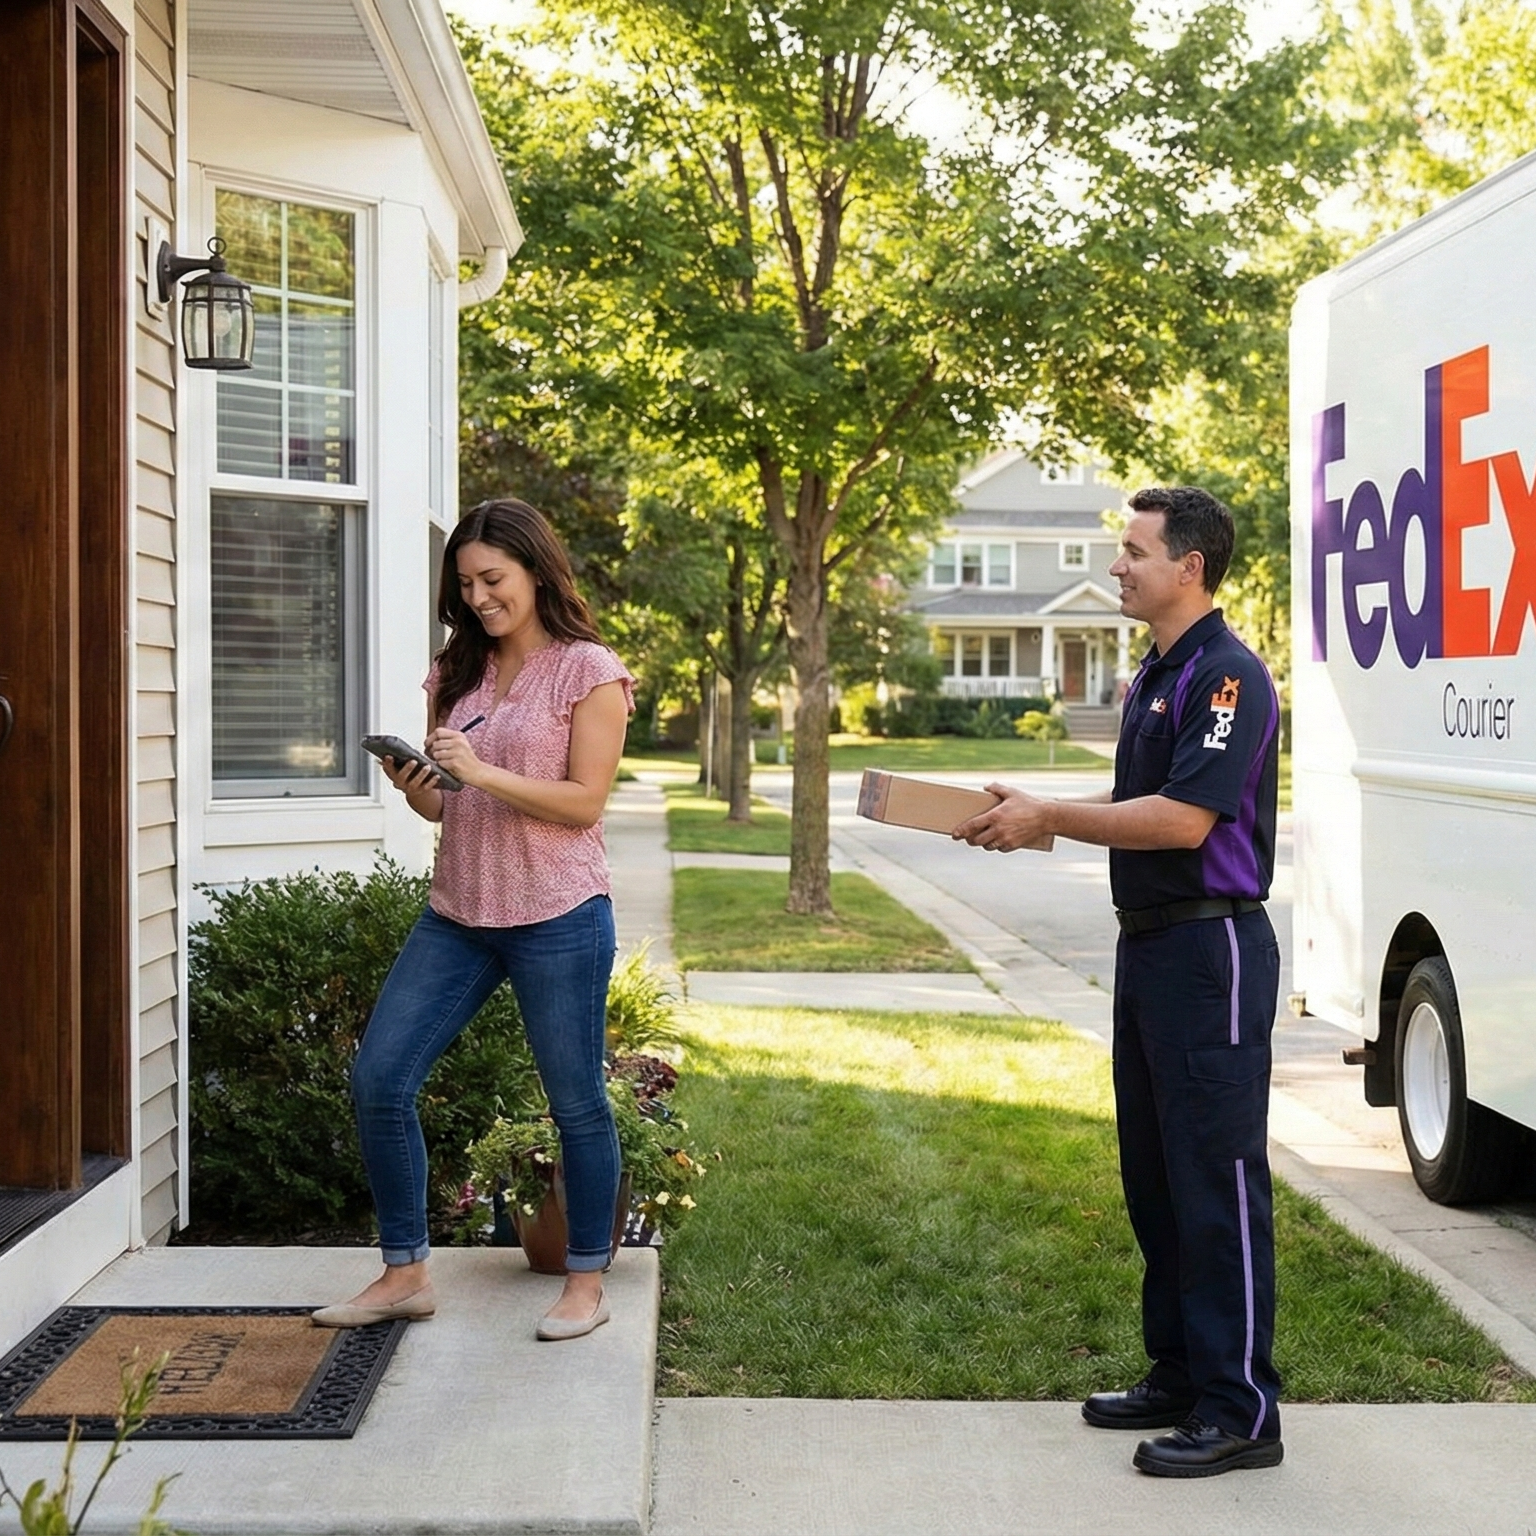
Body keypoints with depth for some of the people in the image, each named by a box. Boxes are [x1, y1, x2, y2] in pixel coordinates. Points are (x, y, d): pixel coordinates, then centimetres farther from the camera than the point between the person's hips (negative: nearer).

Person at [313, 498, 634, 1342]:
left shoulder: (589, 671, -6)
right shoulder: (456, 672, 11)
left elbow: (583, 803, -13)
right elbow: (442, 805, 14)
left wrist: (482, 772, -22)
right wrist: (413, 784, -8)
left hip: (557, 917, -6)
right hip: (456, 915, 6)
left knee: (576, 1103, 4)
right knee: (376, 1081, 1)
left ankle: (586, 1284, 20)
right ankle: (404, 1273, 14)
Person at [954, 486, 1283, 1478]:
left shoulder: (1228, 676, -16)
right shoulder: (1157, 676, 15)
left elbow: (1181, 819, -23)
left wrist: (1048, 818, -15)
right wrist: (1035, 821, 7)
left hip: (1210, 949, -10)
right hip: (1150, 944, 10)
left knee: (1217, 1174, -5)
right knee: (1154, 1171, 15)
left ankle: (1239, 1411, 2)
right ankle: (1180, 1375, 26)